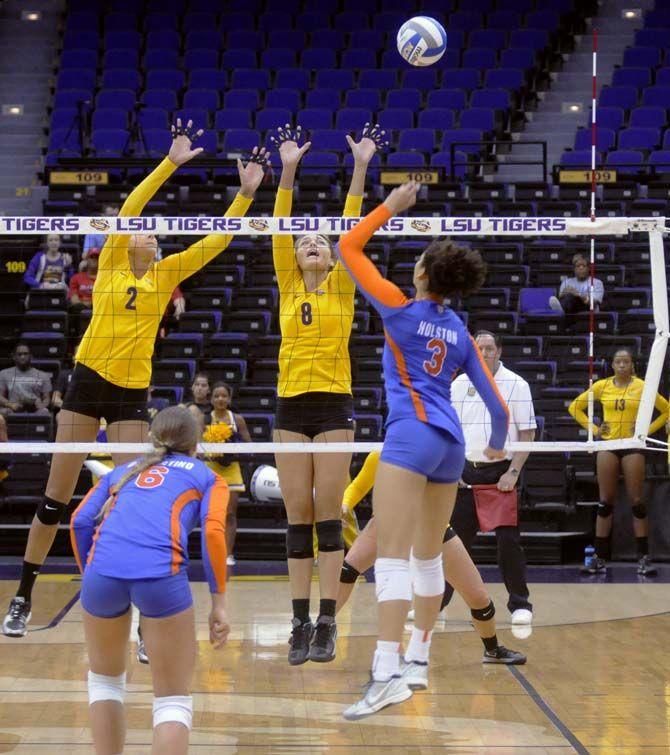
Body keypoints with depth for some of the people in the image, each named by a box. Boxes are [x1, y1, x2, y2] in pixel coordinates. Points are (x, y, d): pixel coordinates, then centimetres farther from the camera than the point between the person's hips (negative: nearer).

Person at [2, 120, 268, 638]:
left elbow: (217, 240, 5)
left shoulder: (166, 273, 9)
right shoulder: (112, 261, 2)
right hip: (89, 381, -2)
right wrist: (172, 162, -18)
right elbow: (129, 207, -11)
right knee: (56, 498, 3)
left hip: (133, 393, 2)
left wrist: (246, 191, -4)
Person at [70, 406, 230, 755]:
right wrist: (219, 602, 3)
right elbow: (213, 532, 4)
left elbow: (80, 521, 17)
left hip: (103, 570, 3)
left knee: (105, 678, 27)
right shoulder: (206, 477, 24)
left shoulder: (123, 471, 32)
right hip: (161, 574, -3)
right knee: (173, 700, 8)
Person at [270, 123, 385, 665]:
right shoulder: (288, 286, 10)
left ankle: (327, 622, -2)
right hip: (291, 405, 2)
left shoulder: (342, 286, 7)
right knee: (298, 516, 1)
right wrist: (288, 170, -8)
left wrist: (361, 167, -8)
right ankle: (301, 622, 4)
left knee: (329, 513, -3)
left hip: (335, 404, -2)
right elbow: (281, 229, 1)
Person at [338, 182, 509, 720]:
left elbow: (349, 247, 5)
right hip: (450, 444, 7)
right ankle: (418, 660, 28)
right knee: (428, 555, 19)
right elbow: (496, 403, 14)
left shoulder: (402, 309, -1)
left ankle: (387, 675, -25)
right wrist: (497, 445, 32)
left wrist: (391, 206, 11)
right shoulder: (460, 333, 14)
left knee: (393, 555, -15)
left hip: (411, 434, -7)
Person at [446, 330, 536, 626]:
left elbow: (527, 433, -3)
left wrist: (513, 472, -11)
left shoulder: (516, 385, -2)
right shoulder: (458, 385, 8)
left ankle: (520, 604, 5)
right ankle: (435, 601, 11)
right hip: (465, 473, 3)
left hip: (501, 472, -3)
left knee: (509, 540, -5)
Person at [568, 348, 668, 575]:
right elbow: (575, 407, 14)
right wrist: (593, 428, 4)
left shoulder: (642, 387, 0)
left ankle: (644, 557, 0)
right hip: (607, 445, 1)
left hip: (632, 446, -1)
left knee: (637, 502, -3)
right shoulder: (601, 386, 5)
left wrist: (647, 430, -1)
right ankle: (600, 557, 5)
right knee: (605, 502, 2)